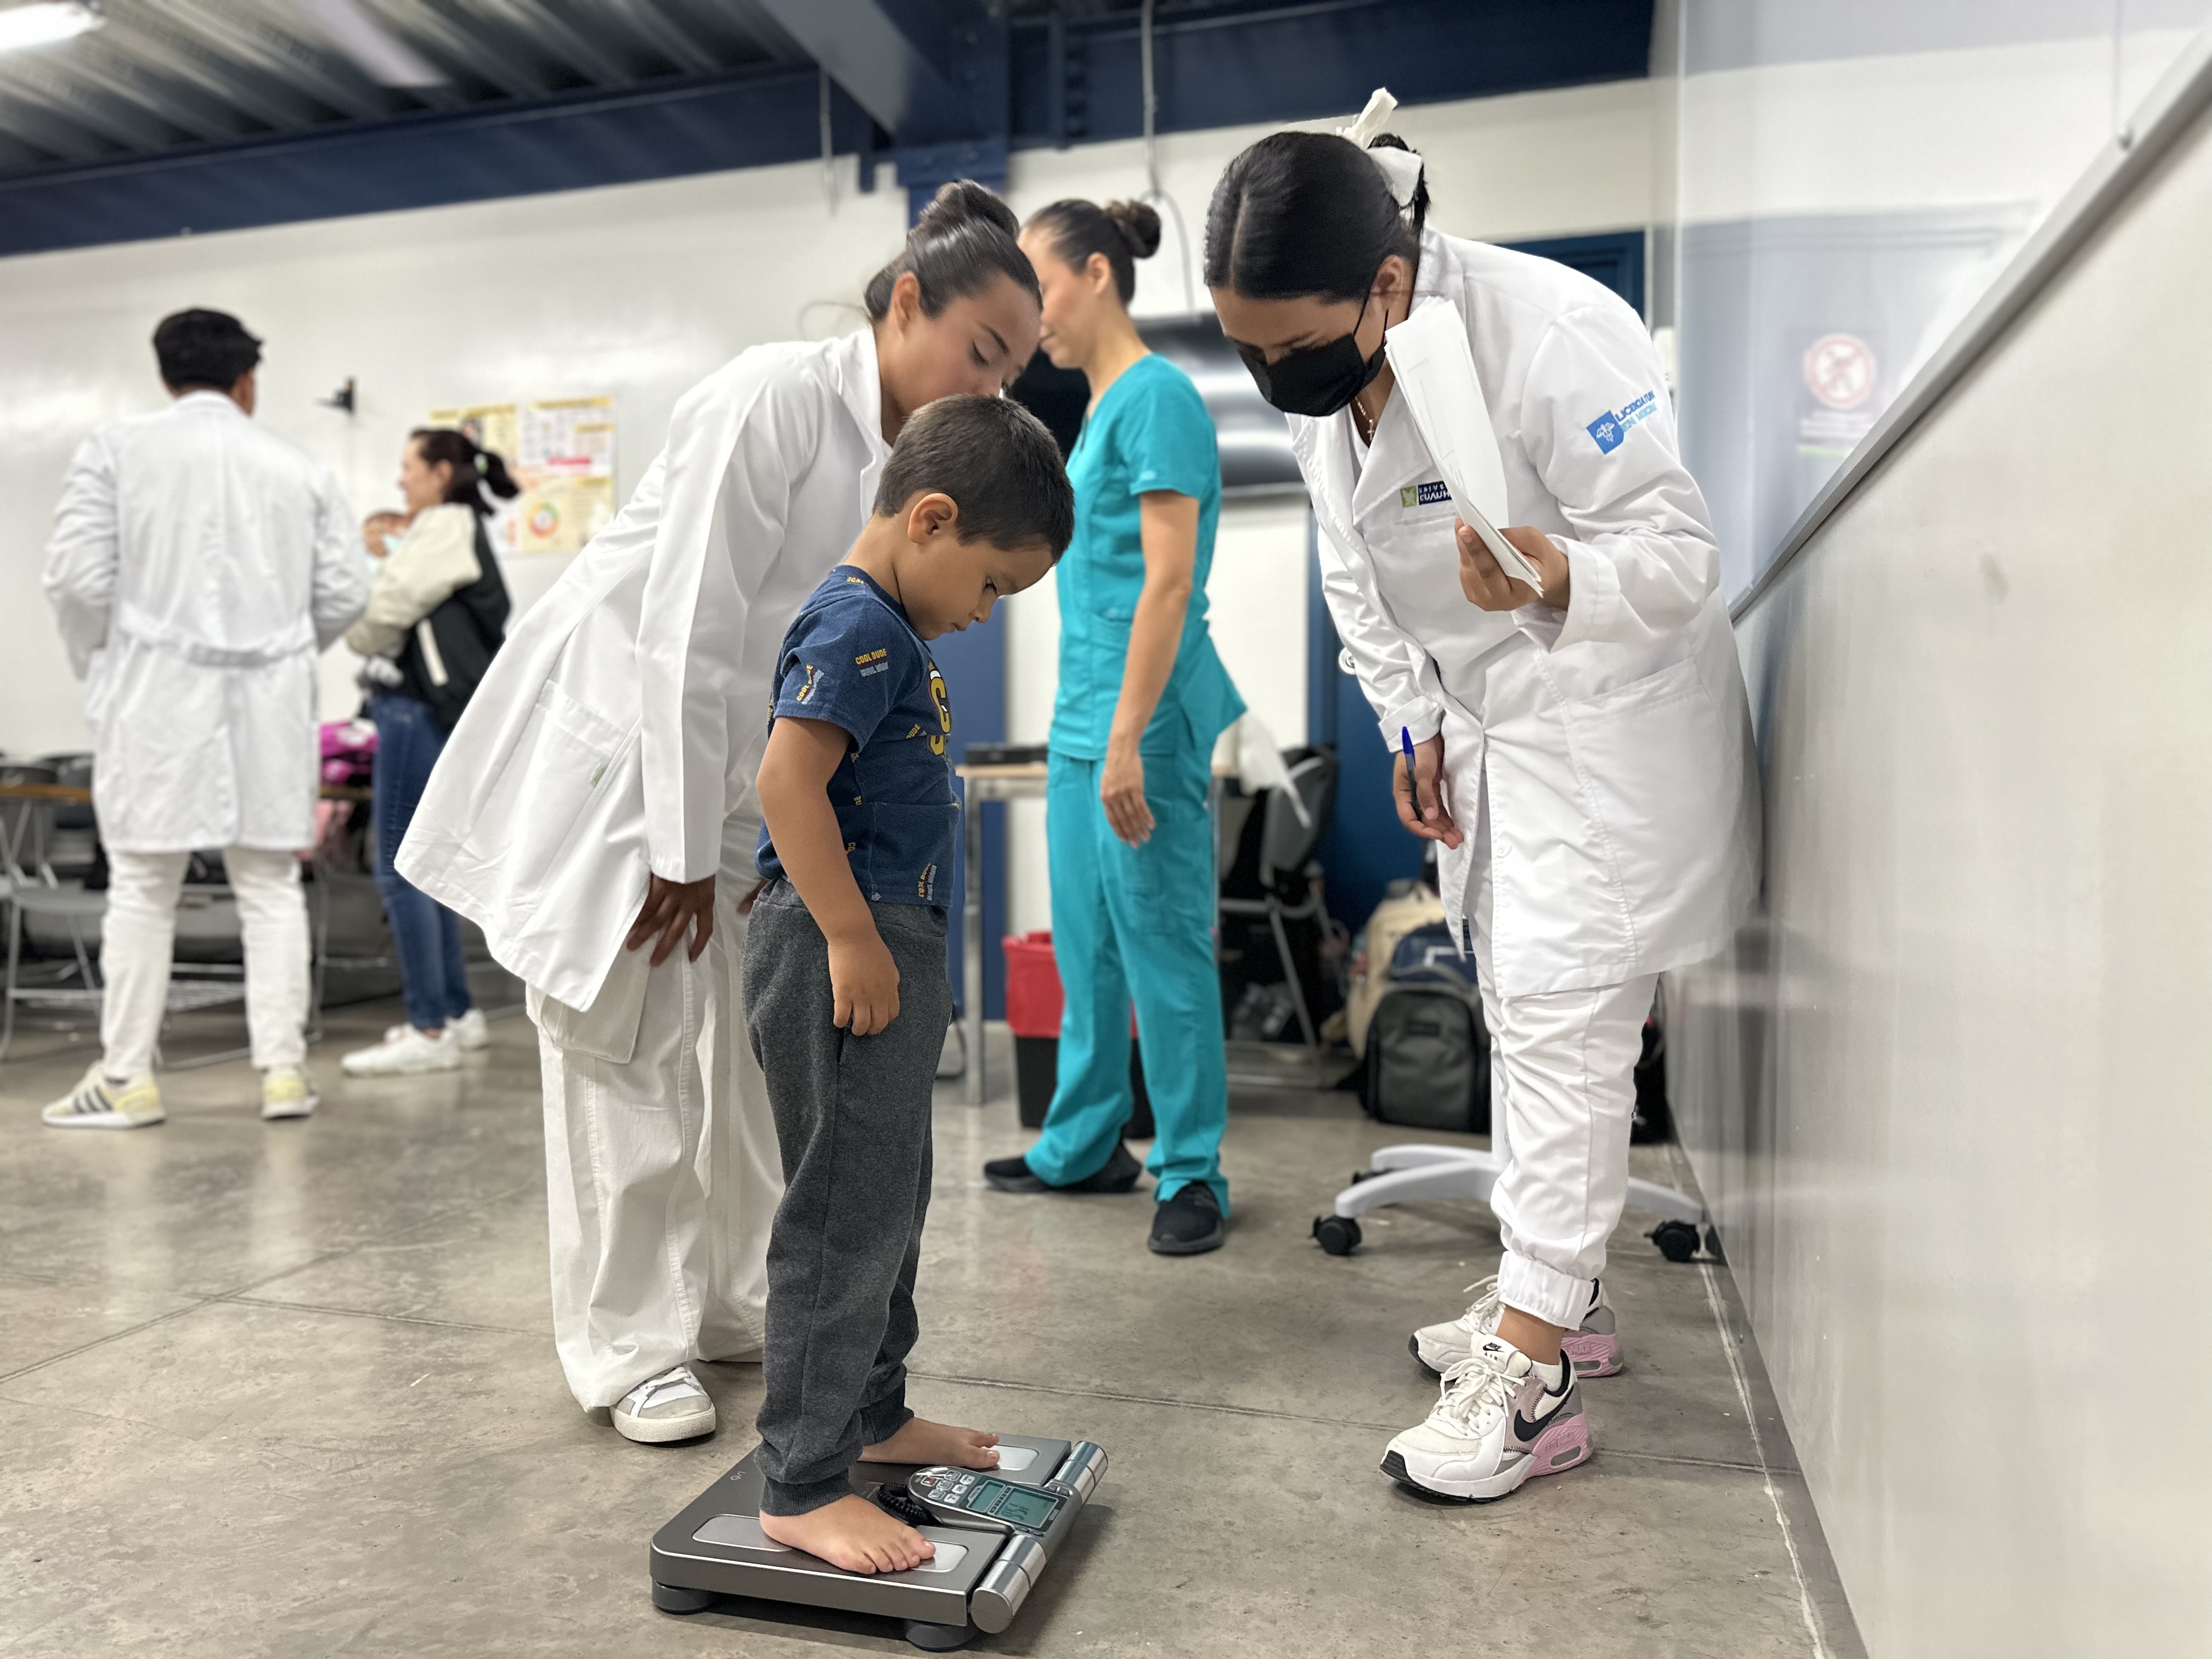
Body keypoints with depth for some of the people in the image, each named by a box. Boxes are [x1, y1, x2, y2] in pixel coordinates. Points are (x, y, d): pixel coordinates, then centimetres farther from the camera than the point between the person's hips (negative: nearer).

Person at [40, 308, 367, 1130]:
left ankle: (127, 1078, 10)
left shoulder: (116, 450, 1)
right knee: (270, 886, 6)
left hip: (157, 695, -1)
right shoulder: (300, 468, 5)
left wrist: (98, 666, 12)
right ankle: (283, 1069, 6)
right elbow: (345, 590, 2)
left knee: (141, 889, 5)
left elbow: (77, 575, -5)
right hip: (269, 701, 1)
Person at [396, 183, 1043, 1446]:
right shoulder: (776, 400, -21)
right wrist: (681, 853, -20)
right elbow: (690, 639, -24)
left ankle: (739, 1301, 28)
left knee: (745, 1042, 12)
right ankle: (630, 1346, 13)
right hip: (605, 743, -8)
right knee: (621, 1050, -1)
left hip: (725, 765, 8)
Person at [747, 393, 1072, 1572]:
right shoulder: (857, 623, -15)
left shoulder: (891, 628, 16)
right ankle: (802, 1489, 10)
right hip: (840, 947, -11)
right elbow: (787, 780, -25)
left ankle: (873, 1416, 36)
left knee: (893, 1203, 20)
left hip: (887, 945, 11)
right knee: (847, 1218, -3)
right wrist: (851, 936, -23)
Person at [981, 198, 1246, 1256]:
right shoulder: (1097, 407, 16)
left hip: (1143, 713, -10)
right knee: (1084, 944, 15)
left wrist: (1127, 738, -24)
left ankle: (1191, 1173, 13)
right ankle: (1083, 1147, 28)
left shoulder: (1156, 396, -12)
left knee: (1162, 944, 0)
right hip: (1082, 712, 10)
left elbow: (1169, 580, -20)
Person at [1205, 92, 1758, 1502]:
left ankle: (1531, 1375, -2)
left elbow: (1677, 555, -24)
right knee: (1521, 1005, 14)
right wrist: (1412, 723, 5)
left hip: (1612, 710, -8)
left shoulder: (1555, 336, -27)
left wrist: (1560, 580, -44)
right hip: (1480, 715, 8)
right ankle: (1562, 1292, 29)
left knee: (1562, 1014, -11)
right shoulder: (1317, 381, -4)